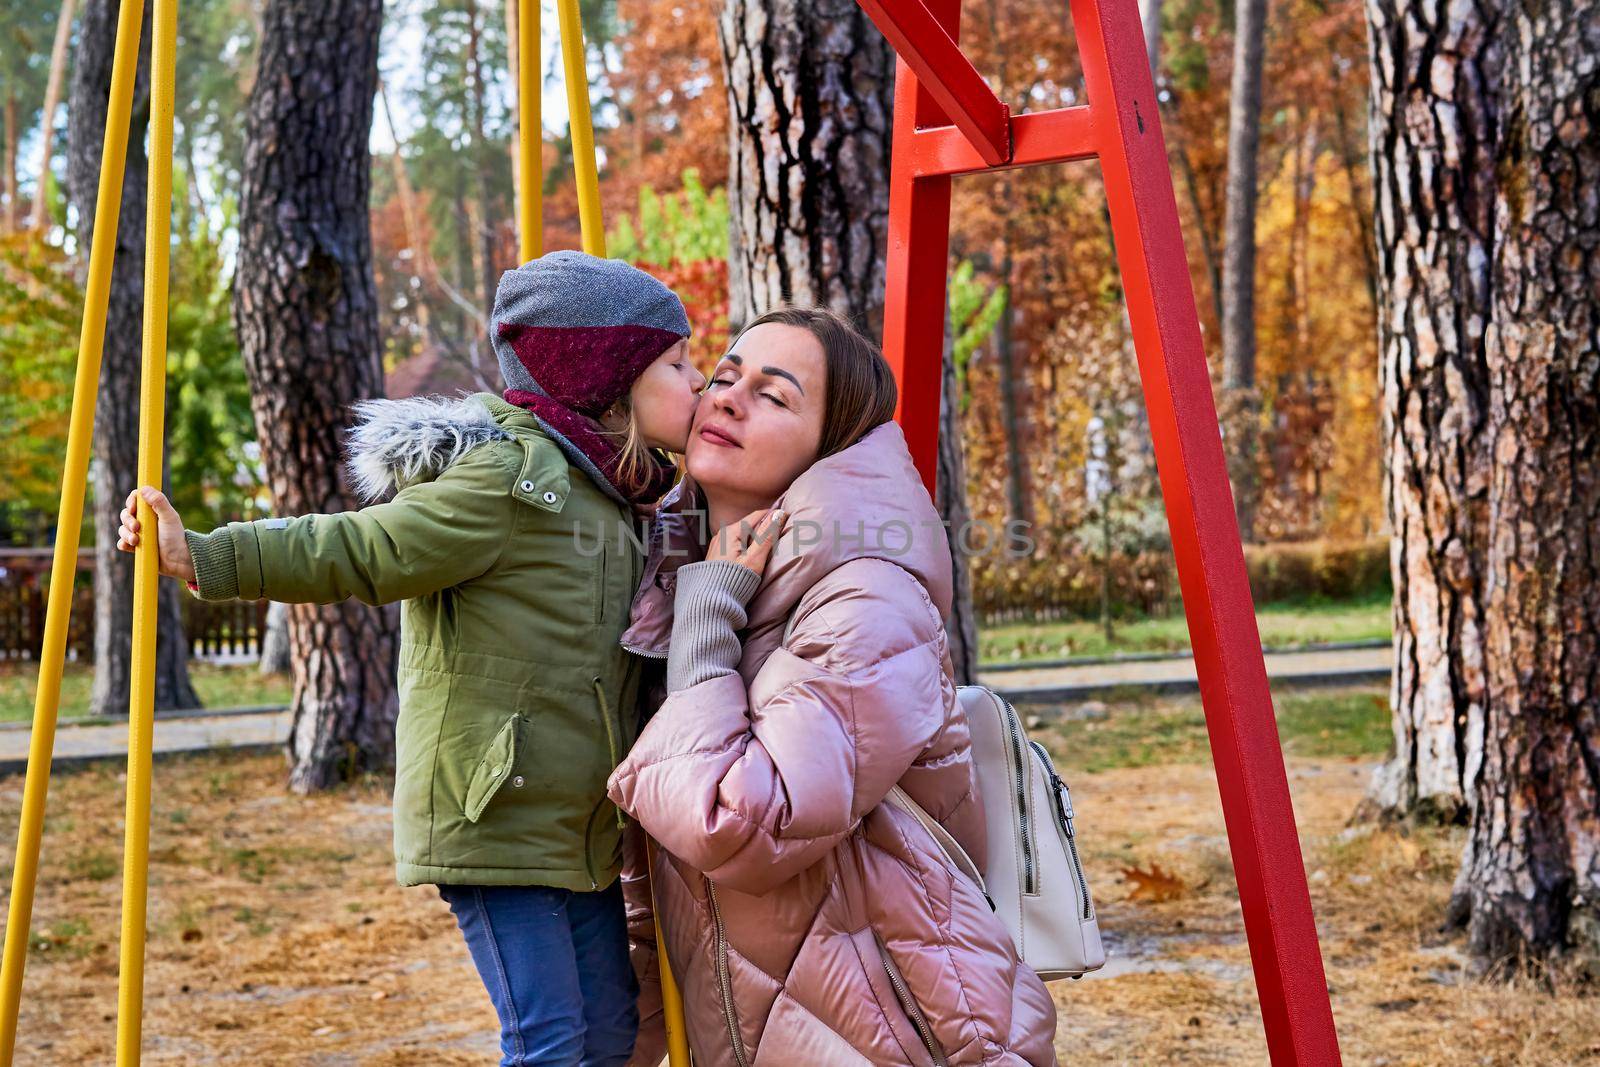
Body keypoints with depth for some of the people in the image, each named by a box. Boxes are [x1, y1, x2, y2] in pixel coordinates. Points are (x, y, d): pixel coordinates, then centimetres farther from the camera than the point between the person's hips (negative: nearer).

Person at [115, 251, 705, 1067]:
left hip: (577, 827, 9)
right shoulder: (506, 476, -14)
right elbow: (362, 552, -17)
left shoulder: (602, 492, 15)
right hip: (494, 817, -9)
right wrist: (204, 559, -25)